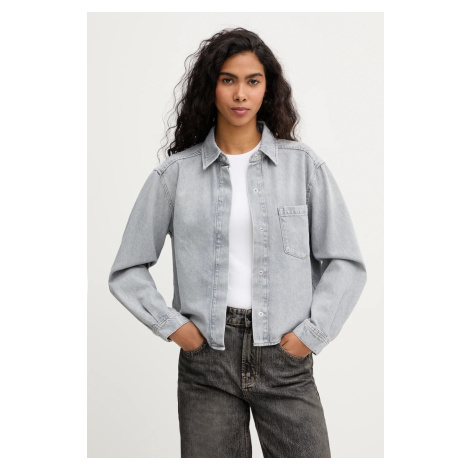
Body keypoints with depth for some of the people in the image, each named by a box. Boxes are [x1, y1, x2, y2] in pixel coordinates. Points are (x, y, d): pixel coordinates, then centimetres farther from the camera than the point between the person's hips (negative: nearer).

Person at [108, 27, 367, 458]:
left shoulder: (303, 164, 3)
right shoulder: (176, 172, 3)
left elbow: (346, 262, 4)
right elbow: (127, 270, 7)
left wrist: (312, 332, -4)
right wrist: (172, 326, -3)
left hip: (285, 357, 0)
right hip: (206, 359, 0)